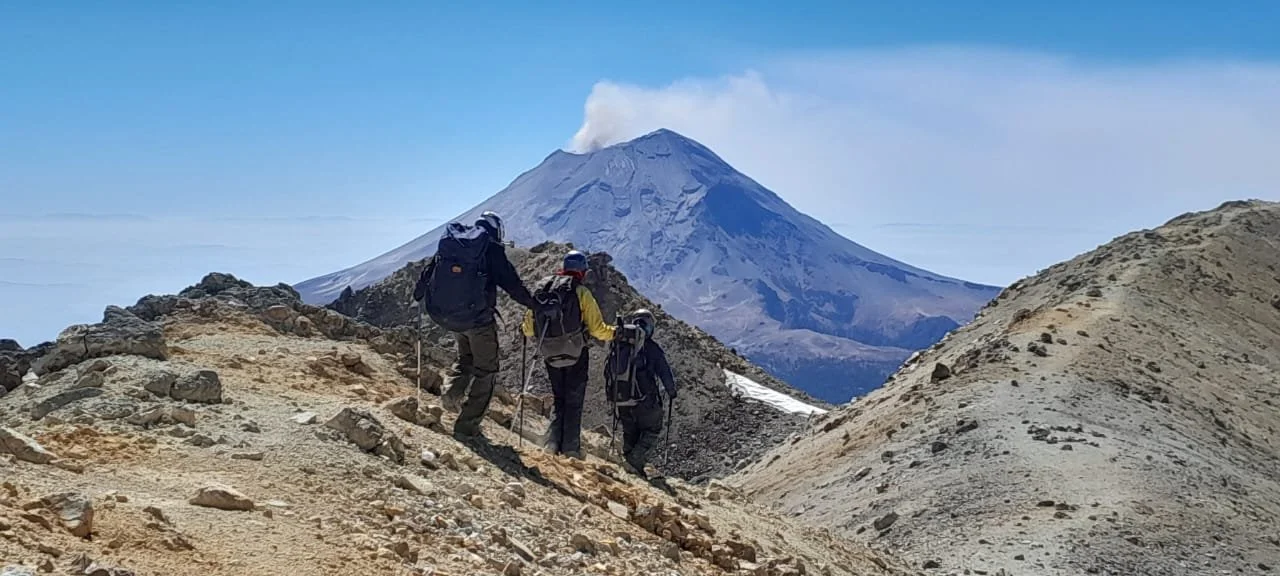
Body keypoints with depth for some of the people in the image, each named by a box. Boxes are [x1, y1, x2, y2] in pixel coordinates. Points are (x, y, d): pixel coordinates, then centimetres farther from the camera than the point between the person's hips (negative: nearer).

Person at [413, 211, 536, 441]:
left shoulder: (447, 243, 7)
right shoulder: (491, 249, -9)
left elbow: (428, 273, 16)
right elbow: (511, 282, -11)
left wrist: (418, 296, 32)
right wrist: (533, 304, 1)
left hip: (444, 316, 5)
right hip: (477, 318, -5)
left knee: (465, 357, 30)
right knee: (484, 371, 9)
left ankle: (452, 389, 3)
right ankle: (467, 427, 5)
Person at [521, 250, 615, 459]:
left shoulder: (541, 290, 4)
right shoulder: (581, 293, -9)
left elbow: (529, 329, 9)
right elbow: (597, 328, -11)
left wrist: (526, 329, 32)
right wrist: (615, 332, 7)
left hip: (551, 357, 4)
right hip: (576, 355, -4)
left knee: (559, 401, 17)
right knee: (574, 403, 6)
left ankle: (552, 444, 3)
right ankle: (570, 449, 1)